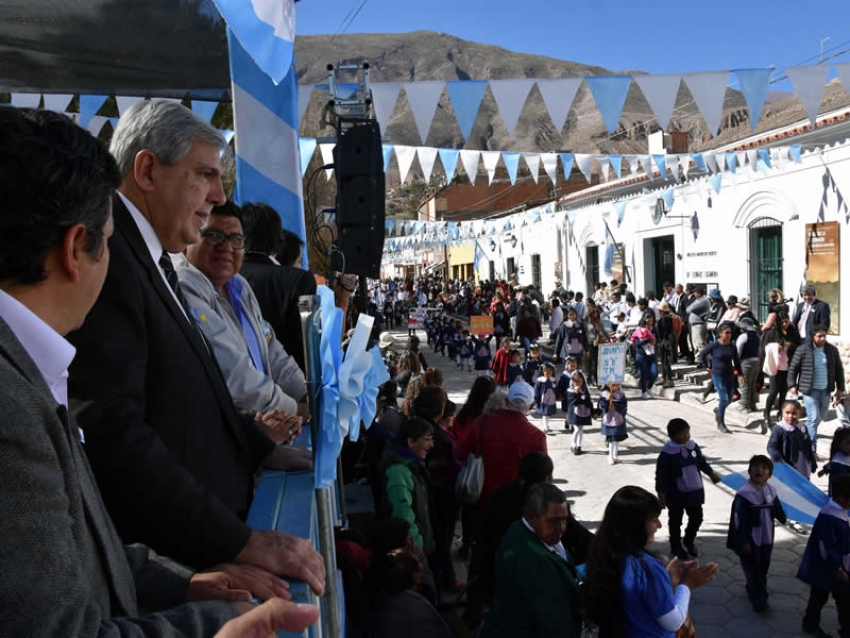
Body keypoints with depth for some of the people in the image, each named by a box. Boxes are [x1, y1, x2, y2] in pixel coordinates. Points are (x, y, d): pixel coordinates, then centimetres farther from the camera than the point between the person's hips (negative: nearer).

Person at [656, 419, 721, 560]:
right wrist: (661, 492, -17)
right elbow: (661, 474, -17)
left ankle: (689, 540, 41)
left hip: (694, 491, 5)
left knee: (697, 517, 16)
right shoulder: (667, 453, -22)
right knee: (676, 520, 11)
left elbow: (702, 461, 14)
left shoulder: (693, 446, -5)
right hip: (676, 494, -5)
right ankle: (676, 545, 31)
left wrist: (711, 473, 20)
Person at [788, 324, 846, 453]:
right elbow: (793, 368, -1)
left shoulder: (832, 350, 2)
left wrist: (840, 389, 9)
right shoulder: (803, 350, -9)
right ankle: (811, 447, -1)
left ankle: (807, 435, 38)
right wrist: (792, 385, -4)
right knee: (813, 418, -8)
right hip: (810, 389, -5)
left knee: (820, 416, 15)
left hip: (826, 390, 5)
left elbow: (839, 370, 11)